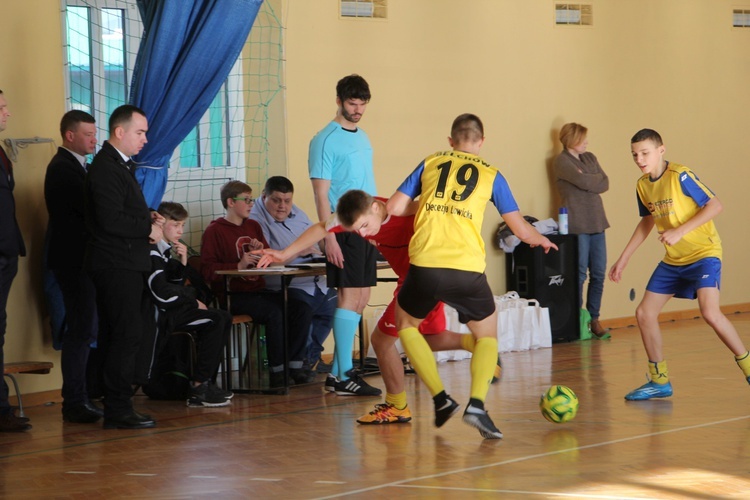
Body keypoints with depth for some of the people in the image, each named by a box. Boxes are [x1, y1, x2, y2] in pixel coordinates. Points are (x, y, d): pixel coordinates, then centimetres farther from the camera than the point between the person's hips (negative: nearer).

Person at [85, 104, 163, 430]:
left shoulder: (121, 165, 19)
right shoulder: (105, 168, -15)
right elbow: (111, 220, -23)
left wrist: (148, 217, 8)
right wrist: (149, 228, -11)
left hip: (128, 265, 10)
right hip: (116, 265, -10)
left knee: (117, 335, 11)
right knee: (127, 334, -10)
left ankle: (117, 405, 15)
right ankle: (118, 410, -6)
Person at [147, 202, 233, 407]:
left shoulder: (164, 250, 17)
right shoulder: (152, 251, -15)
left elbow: (176, 285, 20)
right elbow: (161, 292, -23)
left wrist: (182, 263, 2)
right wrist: (194, 303, -11)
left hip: (168, 310, 11)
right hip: (159, 314, -11)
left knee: (223, 319, 8)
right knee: (216, 320, -19)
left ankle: (205, 382, 7)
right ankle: (198, 388, -19)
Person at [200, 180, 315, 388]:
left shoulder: (254, 226, 20)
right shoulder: (214, 231, -2)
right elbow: (207, 270, -12)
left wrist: (262, 250, 5)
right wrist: (238, 266, -22)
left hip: (258, 290, 7)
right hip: (234, 296, -7)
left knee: (302, 308, -12)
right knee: (274, 311, -30)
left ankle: (295, 365, -7)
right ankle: (277, 371, -21)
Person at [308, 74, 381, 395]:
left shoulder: (362, 137, 16)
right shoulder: (325, 140, -8)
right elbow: (321, 193, -12)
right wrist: (329, 237, -19)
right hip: (344, 229, -8)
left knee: (361, 300, 8)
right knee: (350, 297, -9)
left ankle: (337, 370, 14)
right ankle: (345, 375, -7)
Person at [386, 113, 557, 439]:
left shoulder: (430, 164, 16)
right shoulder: (491, 175, 14)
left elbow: (393, 208, 12)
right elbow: (522, 231, 14)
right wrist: (541, 240, 36)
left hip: (426, 265, 0)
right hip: (467, 269, 0)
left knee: (405, 324, 27)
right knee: (487, 335, 21)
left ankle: (441, 400, 15)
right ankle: (477, 405, -4)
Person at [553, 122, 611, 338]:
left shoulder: (590, 158, 16)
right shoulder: (562, 161, -3)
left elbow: (605, 184, 5)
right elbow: (583, 182, -16)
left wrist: (588, 181, -8)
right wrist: (596, 180, 1)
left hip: (597, 222, 6)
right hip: (577, 224, -6)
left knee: (599, 273, 4)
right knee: (580, 274, -6)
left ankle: (594, 318, 11)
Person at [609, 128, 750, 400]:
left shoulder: (680, 176, -18)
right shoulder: (643, 185, 4)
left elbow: (715, 205, -19)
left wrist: (680, 231, -26)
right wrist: (623, 259, 19)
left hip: (703, 253, -8)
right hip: (673, 260, 8)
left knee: (710, 312, -26)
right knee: (644, 313, 3)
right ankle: (660, 381, 14)